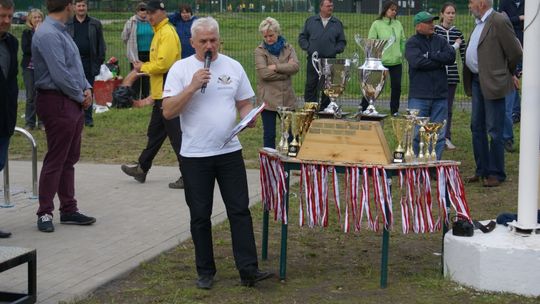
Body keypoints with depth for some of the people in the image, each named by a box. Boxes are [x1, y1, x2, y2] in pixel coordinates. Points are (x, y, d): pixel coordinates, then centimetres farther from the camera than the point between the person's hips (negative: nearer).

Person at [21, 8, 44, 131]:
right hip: (29, 68, 0)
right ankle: (29, 123, 10)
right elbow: (25, 48, -8)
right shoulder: (26, 32, 4)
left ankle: (42, 122, 8)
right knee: (30, 96, 3)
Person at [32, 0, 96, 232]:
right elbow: (60, 75, -22)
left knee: (69, 159, 14)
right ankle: (45, 213, 5)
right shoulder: (48, 35, -18)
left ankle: (69, 210, 22)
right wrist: (81, 96, -10)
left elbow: (76, 65, 19)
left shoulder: (61, 32, 13)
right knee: (55, 160, -3)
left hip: (73, 103, 10)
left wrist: (87, 88, 4)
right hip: (57, 102, -10)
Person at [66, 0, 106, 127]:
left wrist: (100, 59, -1)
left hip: (89, 63, 0)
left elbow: (100, 44, 7)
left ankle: (88, 118, 13)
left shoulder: (95, 24, 7)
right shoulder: (67, 24, 6)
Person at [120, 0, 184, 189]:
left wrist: (143, 67, -10)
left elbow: (163, 64, -23)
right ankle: (142, 169, 32)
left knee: (176, 134, -7)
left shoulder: (167, 33, -16)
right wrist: (143, 68, 9)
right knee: (154, 133, 20)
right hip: (161, 93, 11)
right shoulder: (159, 32, 16)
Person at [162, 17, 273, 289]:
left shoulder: (233, 67, 5)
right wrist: (193, 87, -21)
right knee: (200, 216, 7)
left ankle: (248, 270, 3)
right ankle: (205, 272, 18)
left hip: (229, 152, 2)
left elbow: (244, 103, 12)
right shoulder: (180, 69, -4)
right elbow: (168, 112, -11)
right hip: (195, 155, -2)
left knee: (240, 211, 0)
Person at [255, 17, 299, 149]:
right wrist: (286, 71, -8)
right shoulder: (260, 51, -1)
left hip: (287, 98, 3)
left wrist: (276, 67, -15)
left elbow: (295, 66, -8)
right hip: (268, 99, -3)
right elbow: (263, 73, -15)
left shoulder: (288, 48, 9)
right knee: (269, 135, 5)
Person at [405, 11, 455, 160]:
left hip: (440, 95, 5)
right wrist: (440, 61, -6)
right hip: (419, 96, -4)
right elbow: (417, 62, -17)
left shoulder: (440, 41, 13)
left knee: (439, 134, 6)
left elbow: (451, 56, -3)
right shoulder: (412, 43, -1)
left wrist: (431, 56, -9)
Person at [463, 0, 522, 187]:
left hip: (492, 83, -9)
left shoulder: (499, 21, -15)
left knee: (494, 131, -2)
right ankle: (482, 170, 24)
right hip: (477, 81, 9)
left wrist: (505, 73, -2)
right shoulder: (479, 23, 13)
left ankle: (496, 174, 7)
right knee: (477, 128, 14)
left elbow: (516, 52, -15)